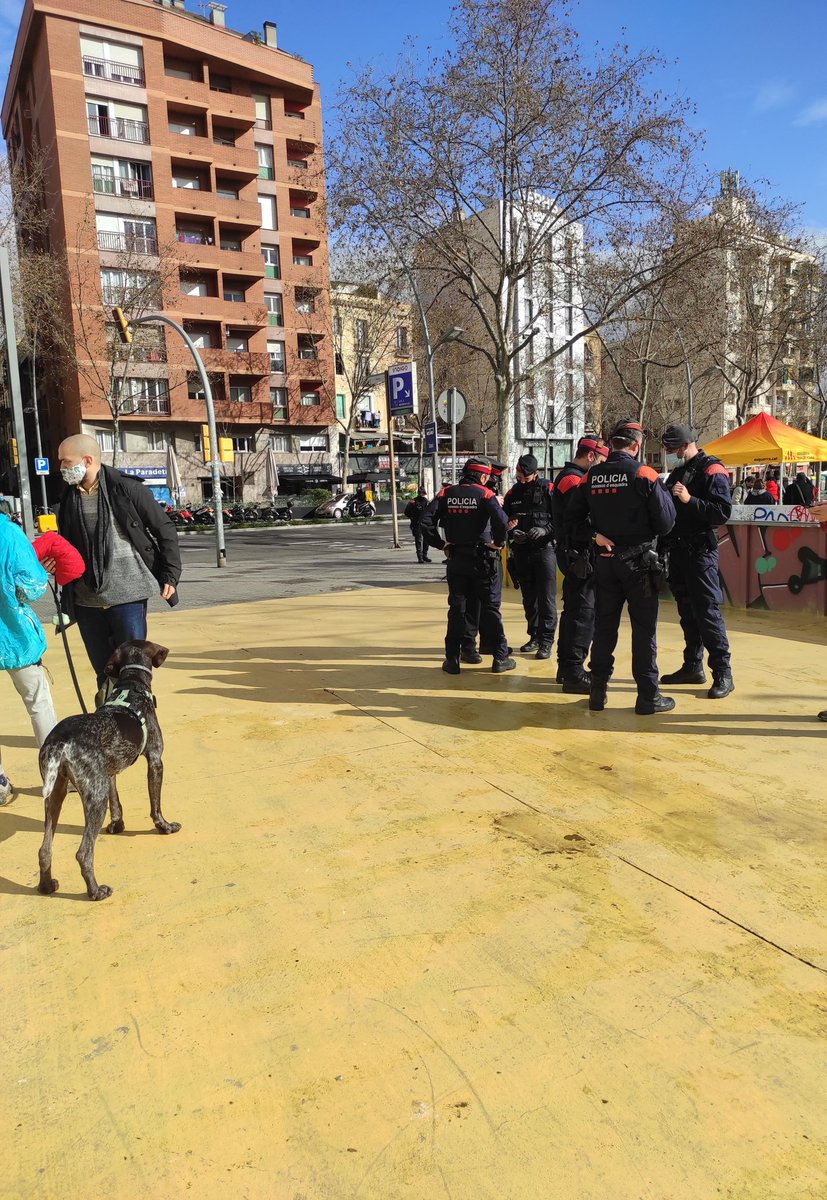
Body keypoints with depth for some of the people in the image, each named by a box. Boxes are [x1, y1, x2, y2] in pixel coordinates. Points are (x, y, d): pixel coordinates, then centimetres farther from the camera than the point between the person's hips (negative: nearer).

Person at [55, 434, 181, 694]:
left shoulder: (127, 489, -7)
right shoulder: (69, 497, 10)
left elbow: (165, 531, -2)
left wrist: (170, 575, -6)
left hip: (127, 596, -5)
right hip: (86, 601, 5)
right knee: (104, 672, 13)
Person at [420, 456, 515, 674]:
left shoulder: (446, 493, 2)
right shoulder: (485, 494, -7)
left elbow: (426, 520, -6)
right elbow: (501, 522, -23)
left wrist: (440, 543, 2)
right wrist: (499, 542, -6)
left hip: (455, 560, 3)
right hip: (483, 560, -3)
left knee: (457, 609, 10)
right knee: (491, 608, 7)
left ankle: (452, 659, 10)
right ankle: (500, 658, 11)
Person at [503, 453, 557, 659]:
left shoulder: (548, 489, -3)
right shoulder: (512, 493, 11)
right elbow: (504, 522, 14)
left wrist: (545, 530, -19)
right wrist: (512, 533, -6)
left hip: (544, 548, -5)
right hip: (521, 551, 5)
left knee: (546, 598, -6)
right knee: (528, 597, 12)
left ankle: (546, 641, -3)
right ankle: (534, 636, 23)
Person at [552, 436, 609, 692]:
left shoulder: (565, 477, 17)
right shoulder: (575, 480, -15)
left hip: (570, 554, 11)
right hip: (580, 555, -11)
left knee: (573, 610, 16)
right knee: (584, 613, -8)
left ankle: (565, 667, 25)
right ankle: (574, 674, -5)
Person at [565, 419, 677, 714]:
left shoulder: (590, 477, 1)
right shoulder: (644, 475, -11)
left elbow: (572, 522, 0)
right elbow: (665, 523, -10)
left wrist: (594, 536, -3)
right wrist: (663, 492, 5)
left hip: (605, 562, 4)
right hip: (639, 561, -4)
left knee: (604, 626, 12)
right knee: (644, 628, 4)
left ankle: (598, 691, 17)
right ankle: (648, 695, 10)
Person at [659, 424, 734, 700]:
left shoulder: (712, 470, -7)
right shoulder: (677, 473, 17)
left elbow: (723, 512, -17)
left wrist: (690, 500, -24)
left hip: (700, 551, -8)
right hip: (678, 551, 8)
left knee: (708, 612, -8)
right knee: (687, 612, 13)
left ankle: (723, 674, -2)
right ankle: (693, 666, 23)